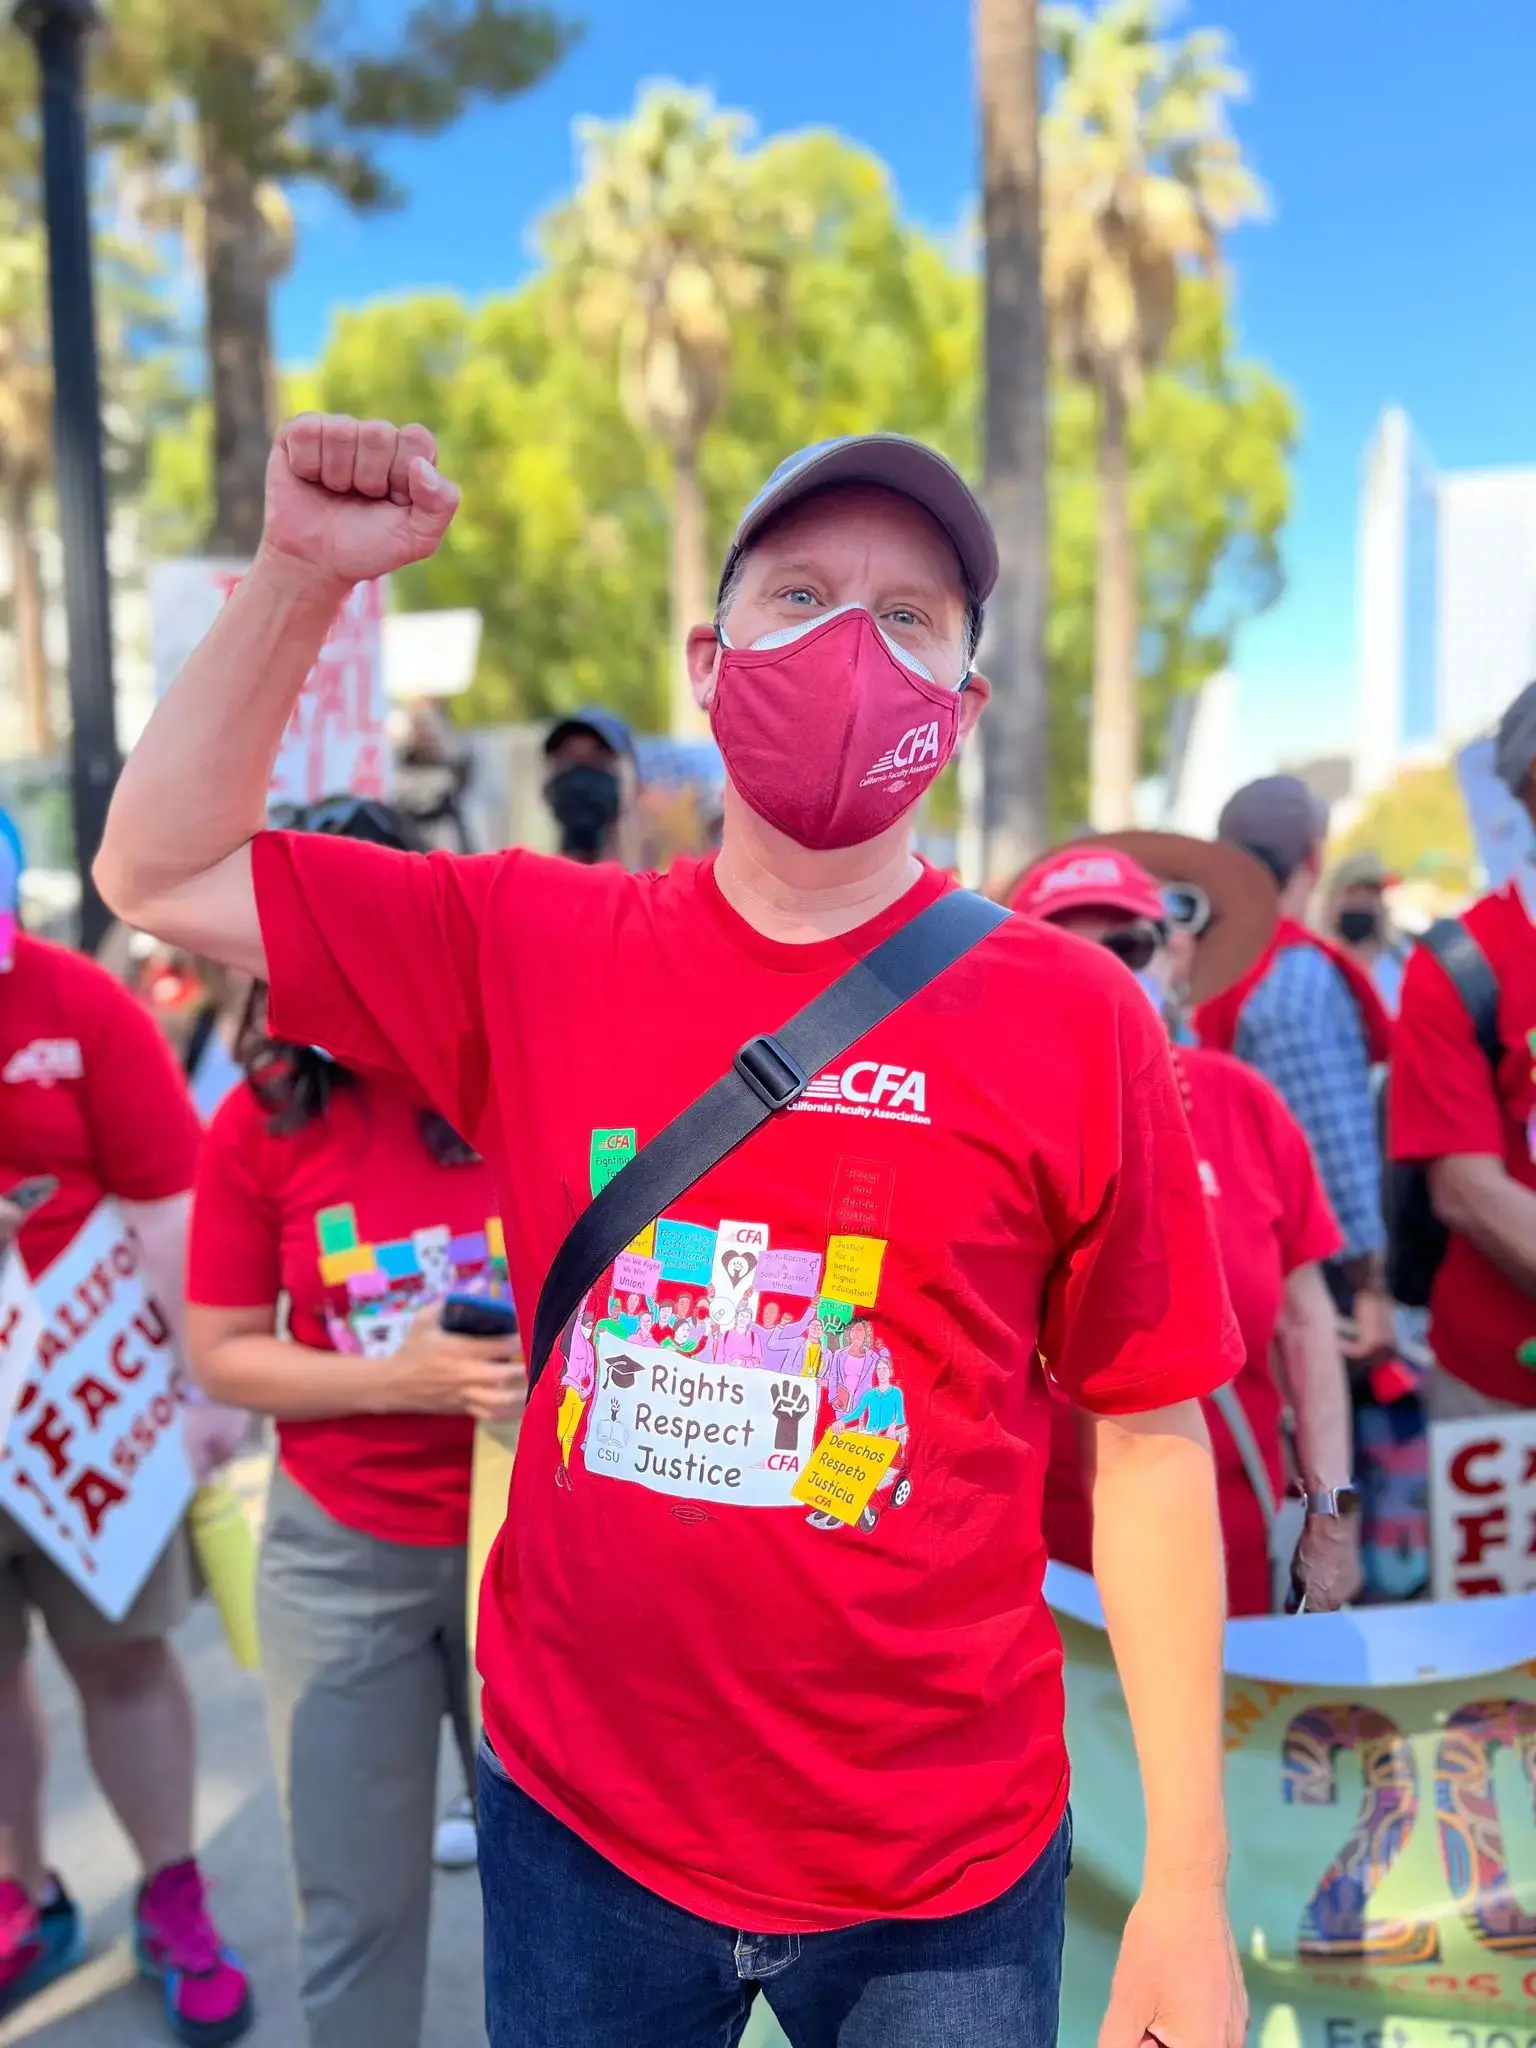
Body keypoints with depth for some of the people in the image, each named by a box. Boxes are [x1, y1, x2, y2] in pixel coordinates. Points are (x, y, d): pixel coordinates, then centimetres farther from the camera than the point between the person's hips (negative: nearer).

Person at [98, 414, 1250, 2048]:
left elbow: (1148, 1441, -7)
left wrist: (1189, 1886, -5)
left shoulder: (1072, 1019, -11)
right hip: (577, 1824, 3)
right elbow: (159, 872, 2)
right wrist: (301, 572, -10)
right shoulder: (529, 948, -5)